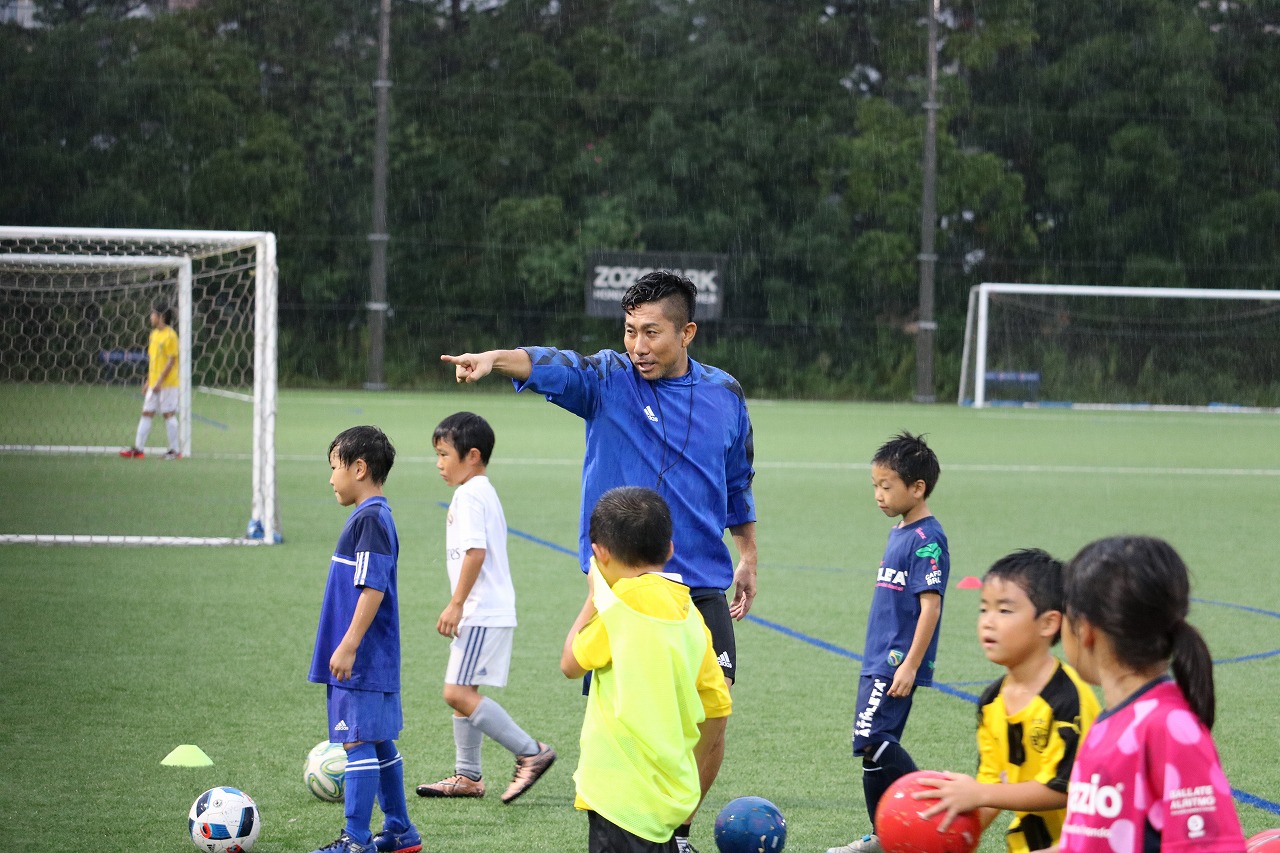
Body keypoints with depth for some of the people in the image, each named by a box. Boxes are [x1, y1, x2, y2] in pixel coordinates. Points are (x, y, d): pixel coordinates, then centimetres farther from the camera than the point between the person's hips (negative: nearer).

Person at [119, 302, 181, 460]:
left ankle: (175, 450, 5)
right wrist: (148, 381, 17)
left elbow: (171, 361, -16)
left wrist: (160, 381, -19)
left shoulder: (170, 336, -12)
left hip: (167, 382, -8)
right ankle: (138, 448, 5)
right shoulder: (154, 334, 13)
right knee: (146, 413, 5)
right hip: (154, 383, 8)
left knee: (169, 414, -2)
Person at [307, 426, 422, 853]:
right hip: (374, 658, 10)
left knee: (358, 743, -8)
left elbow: (373, 588, -22)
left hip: (362, 659, -10)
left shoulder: (370, 519, -16)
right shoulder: (372, 516, 15)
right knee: (379, 744, 16)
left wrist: (348, 646, -22)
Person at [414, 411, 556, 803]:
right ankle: (468, 775, 20)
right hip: (484, 612, 11)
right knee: (463, 692, 14)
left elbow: (475, 552, -23)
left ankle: (531, 753, -12)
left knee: (458, 692, -14)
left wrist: (456, 604, -21)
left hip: (482, 613, -11)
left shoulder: (469, 495, -14)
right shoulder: (482, 491, 18)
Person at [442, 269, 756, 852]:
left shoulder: (725, 395, 5)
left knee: (710, 721, 1)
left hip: (702, 586, 2)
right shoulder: (608, 380, -5)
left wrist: (748, 556, 25)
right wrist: (496, 359, -46)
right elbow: (552, 367, -27)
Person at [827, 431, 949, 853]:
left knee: (872, 739, -17)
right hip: (878, 660, 10)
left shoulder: (927, 540, -14)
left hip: (897, 662, -10)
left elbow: (930, 605, -19)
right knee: (875, 745, 12)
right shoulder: (899, 532, 14)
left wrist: (909, 665, -22)